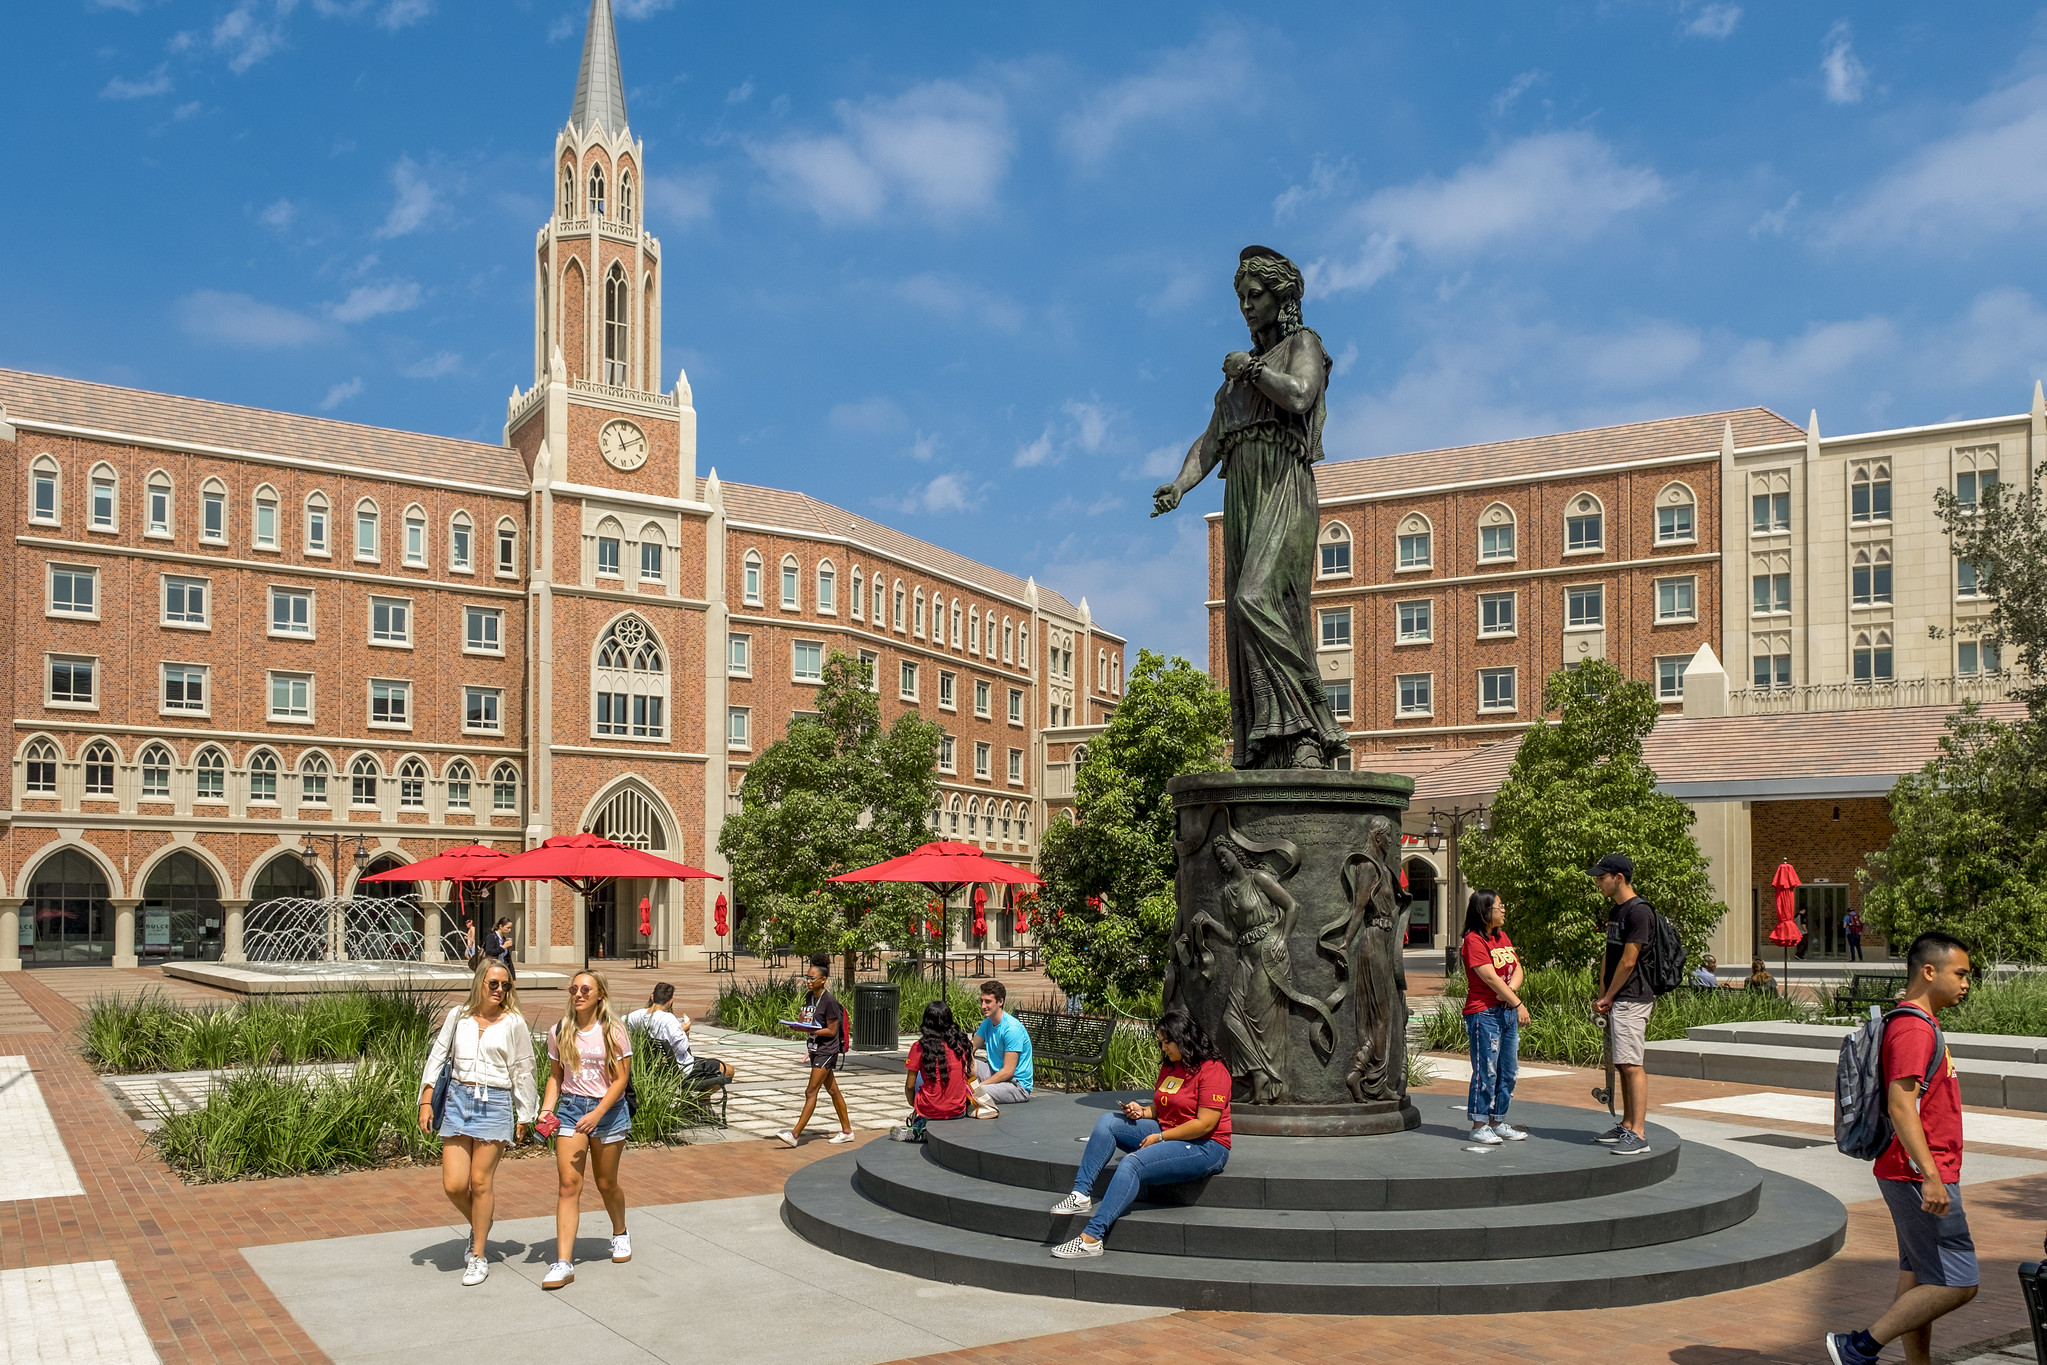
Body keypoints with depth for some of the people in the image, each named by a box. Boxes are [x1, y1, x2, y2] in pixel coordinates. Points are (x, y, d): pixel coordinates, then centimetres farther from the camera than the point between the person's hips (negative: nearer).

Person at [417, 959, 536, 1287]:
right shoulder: (458, 1016, 7)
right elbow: (437, 1056, 11)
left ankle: (479, 1255, 13)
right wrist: (425, 1101, 4)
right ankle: (480, 1226, 30)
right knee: (453, 1185, -1)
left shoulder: (514, 1023, 1)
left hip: (495, 1103, -3)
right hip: (457, 1100, 3)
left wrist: (524, 1117, 6)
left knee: (480, 1182, -2)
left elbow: (523, 1072, 5)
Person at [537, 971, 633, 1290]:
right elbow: (556, 1076, 11)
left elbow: (621, 1079, -9)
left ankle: (620, 1234, 40)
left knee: (606, 1184, 11)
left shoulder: (613, 1032, -6)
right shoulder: (559, 1033, 4)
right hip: (570, 1109, 2)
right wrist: (547, 1108, -5)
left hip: (608, 1109, -2)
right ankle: (564, 1263, -11)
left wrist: (597, 1113, -19)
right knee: (568, 1184, -9)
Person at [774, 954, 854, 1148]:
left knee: (811, 1092, -8)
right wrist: (798, 1023, -8)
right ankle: (846, 1131, 24)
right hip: (815, 1048, 9)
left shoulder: (829, 1001, -19)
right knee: (832, 1090, 15)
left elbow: (831, 1030, -17)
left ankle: (795, 1135, -8)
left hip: (827, 1050, -9)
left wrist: (808, 1029, -25)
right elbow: (805, 1019, 14)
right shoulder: (809, 996, 5)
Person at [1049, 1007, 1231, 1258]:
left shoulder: (1212, 1070, -13)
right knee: (1107, 1122, -5)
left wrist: (1160, 1137, -15)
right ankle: (1081, 1194, -13)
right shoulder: (1169, 1067, 16)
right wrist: (1142, 1111, 1)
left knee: (1132, 1164, -29)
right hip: (1166, 1134, 9)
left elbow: (1205, 1124, -19)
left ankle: (1091, 1238, -33)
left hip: (1205, 1147, -9)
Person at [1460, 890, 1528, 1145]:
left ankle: (1498, 1122, 21)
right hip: (1484, 1014, -8)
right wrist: (1518, 1004, -16)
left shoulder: (1502, 937, 15)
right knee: (1486, 1070, -5)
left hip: (1507, 1013, 8)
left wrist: (1511, 988, -12)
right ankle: (1479, 1126, 3)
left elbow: (1517, 968, 10)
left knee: (1508, 1071, 11)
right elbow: (1491, 978, -17)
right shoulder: (1474, 940, -12)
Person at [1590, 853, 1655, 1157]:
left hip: (1632, 999, -10)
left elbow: (1628, 961, -16)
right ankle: (1626, 1126, 20)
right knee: (1622, 1064, 13)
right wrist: (1602, 996, 10)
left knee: (1631, 1065, -12)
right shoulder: (1615, 909, 16)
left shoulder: (1639, 911, -15)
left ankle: (1639, 1135, -12)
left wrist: (1608, 997, -8)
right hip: (1616, 1000, 10)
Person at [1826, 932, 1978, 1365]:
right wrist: (1931, 1176, -28)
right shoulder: (1913, 1029, -17)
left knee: (1919, 1280, 13)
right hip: (1920, 1176, -11)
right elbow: (1901, 1106, -25)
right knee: (1957, 1284, -8)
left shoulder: (1920, 1024, 16)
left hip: (1920, 1177, 11)